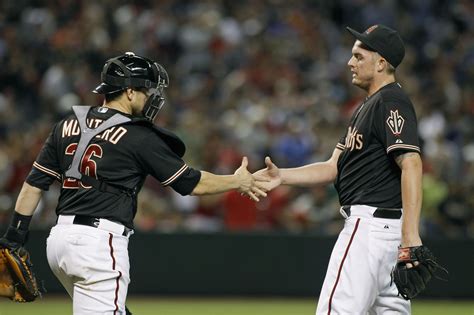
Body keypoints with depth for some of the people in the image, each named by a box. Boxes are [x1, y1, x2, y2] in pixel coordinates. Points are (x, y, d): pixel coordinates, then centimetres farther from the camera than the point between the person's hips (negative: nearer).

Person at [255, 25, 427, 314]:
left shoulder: (392, 103, -13)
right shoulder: (367, 107, 21)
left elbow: (411, 164, -24)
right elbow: (334, 168, 18)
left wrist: (411, 235, -32)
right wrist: (282, 176, 3)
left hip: (371, 222, -11)